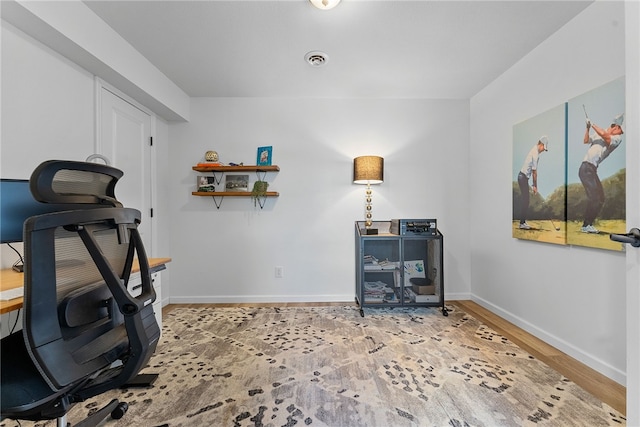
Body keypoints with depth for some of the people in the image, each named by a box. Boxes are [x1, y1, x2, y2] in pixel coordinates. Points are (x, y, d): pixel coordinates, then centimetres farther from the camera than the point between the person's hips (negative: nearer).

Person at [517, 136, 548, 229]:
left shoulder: (535, 151, 14)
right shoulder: (535, 154, -15)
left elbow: (533, 171, 15)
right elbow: (534, 172, -12)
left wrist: (534, 184, 15)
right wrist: (535, 186, -6)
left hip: (523, 177, 9)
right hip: (523, 177, -9)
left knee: (525, 200, 11)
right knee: (525, 200, -7)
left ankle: (523, 221, 17)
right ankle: (522, 223, -3)